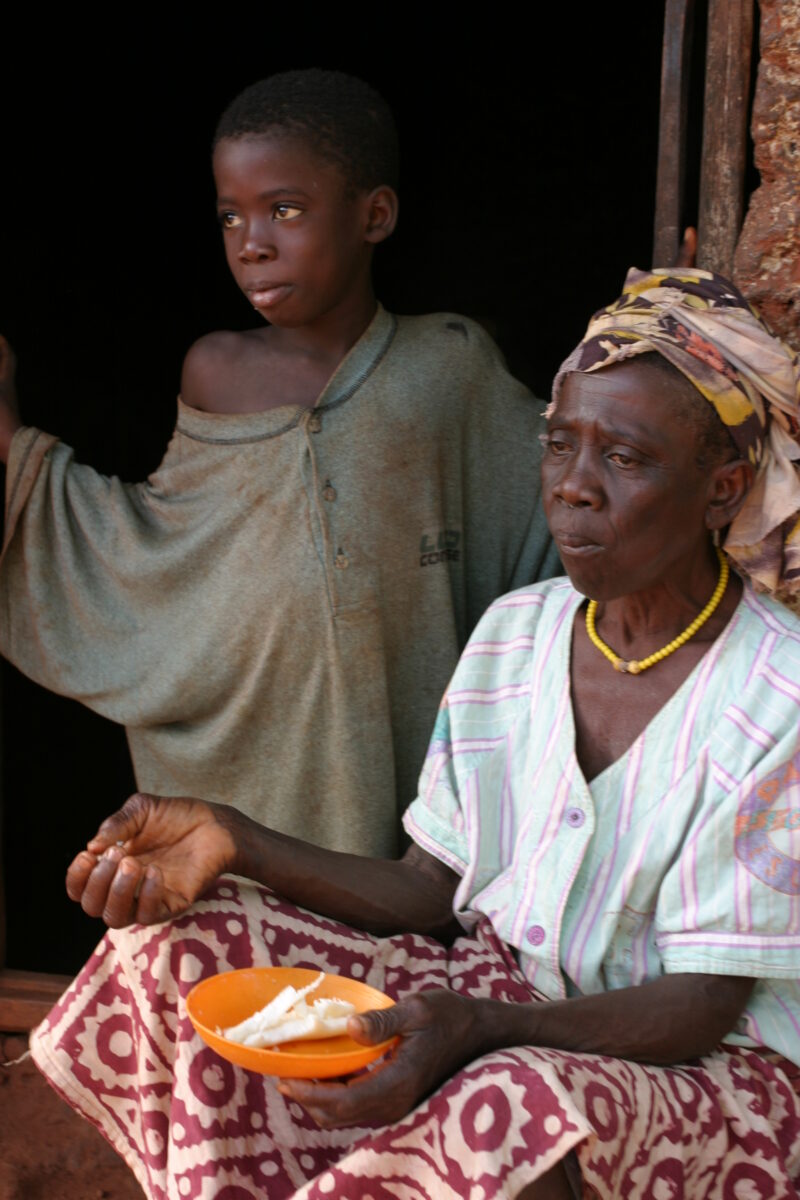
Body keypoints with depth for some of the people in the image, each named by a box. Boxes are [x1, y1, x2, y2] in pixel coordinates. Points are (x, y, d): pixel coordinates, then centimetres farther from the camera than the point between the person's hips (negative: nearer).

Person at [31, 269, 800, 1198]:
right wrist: (234, 844, -13)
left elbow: (704, 1004, -17)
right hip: (506, 1007, 6)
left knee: (516, 1113, -42)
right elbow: (432, 890, 4)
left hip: (715, 1066, -5)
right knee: (179, 944, -13)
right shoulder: (515, 634, 4)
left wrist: (477, 1030, -35)